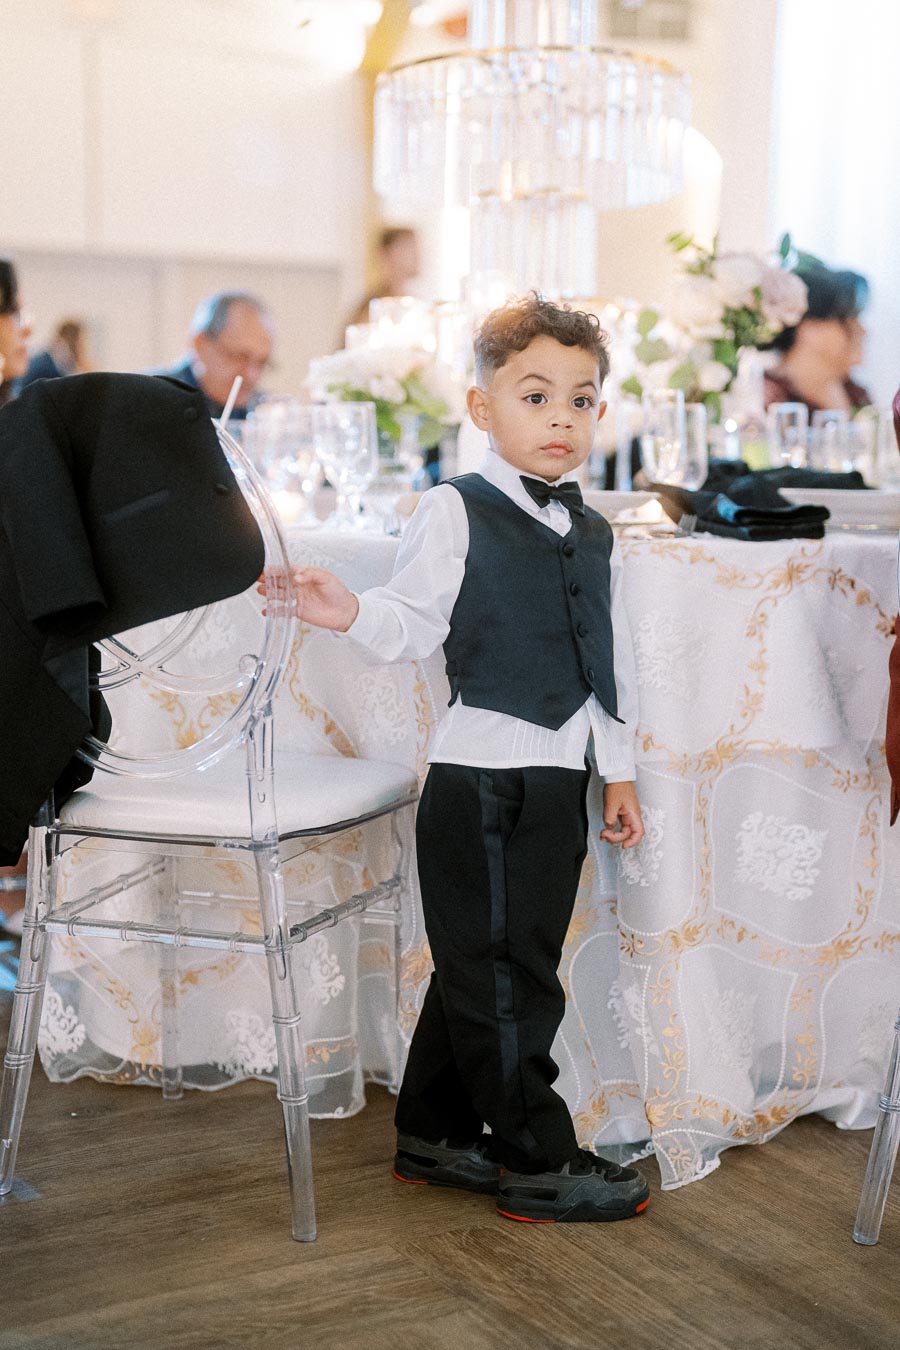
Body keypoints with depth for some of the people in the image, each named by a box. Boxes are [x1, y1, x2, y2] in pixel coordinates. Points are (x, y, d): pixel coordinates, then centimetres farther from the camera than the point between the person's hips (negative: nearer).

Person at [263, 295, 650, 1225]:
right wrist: (352, 616, -30)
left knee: (483, 966, 15)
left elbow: (611, 659, 16)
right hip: (478, 773, -7)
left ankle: (433, 1136, 30)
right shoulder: (454, 514, -6)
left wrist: (619, 771, 16)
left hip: (559, 779, 7)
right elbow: (416, 626, -10)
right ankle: (536, 1163, 13)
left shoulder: (593, 535, 12)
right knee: (501, 974, 1)